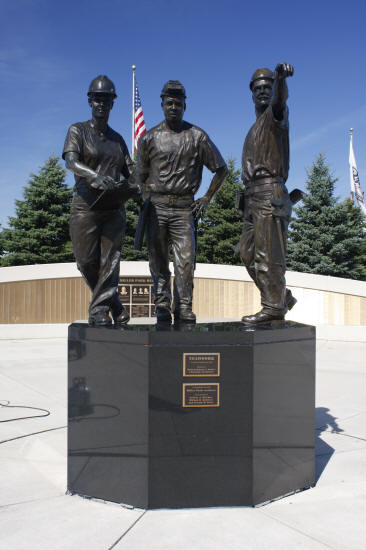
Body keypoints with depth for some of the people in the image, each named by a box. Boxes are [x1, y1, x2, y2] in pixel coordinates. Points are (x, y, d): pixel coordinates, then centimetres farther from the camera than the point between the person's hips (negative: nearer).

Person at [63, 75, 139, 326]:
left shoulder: (118, 139, 18)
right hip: (86, 205, -3)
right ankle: (112, 300, 19)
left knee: (110, 259, -6)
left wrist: (135, 185, -9)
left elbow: (129, 169, 16)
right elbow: (71, 161, -10)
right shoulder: (78, 130, 6)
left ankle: (99, 309, 0)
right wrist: (96, 175, -30)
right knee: (87, 261, -2)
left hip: (114, 207, 3)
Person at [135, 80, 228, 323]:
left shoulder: (198, 136, 6)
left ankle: (184, 310, -3)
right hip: (156, 207, 1)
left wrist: (207, 198, 5)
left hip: (184, 208, -1)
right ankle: (163, 307, 11)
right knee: (158, 260, 2)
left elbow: (221, 169, 13)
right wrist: (146, 200, 7)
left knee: (185, 261, -8)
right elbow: (141, 175, 21)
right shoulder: (149, 138, 10)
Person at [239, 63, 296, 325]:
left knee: (268, 253, -10)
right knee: (248, 252, 10)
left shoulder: (275, 115, 2)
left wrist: (281, 77, -44)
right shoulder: (256, 128, 26)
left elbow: (280, 99, -23)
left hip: (269, 193, -9)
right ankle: (283, 297, 17)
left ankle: (274, 306, -3)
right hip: (253, 195, 9)